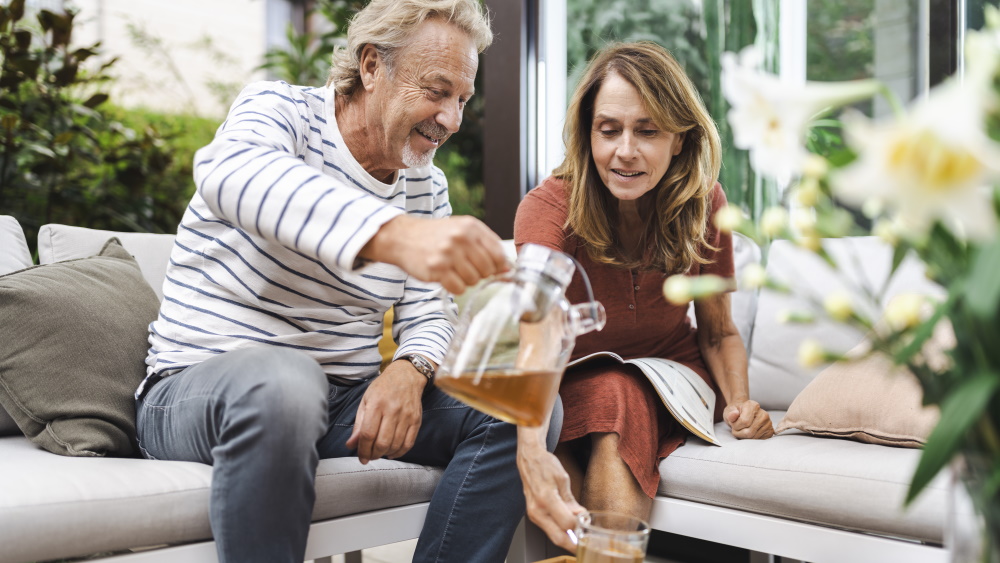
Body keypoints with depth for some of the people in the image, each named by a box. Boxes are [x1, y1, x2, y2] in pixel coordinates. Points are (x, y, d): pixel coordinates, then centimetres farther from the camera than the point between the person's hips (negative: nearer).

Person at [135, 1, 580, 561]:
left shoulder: (427, 186, 9)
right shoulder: (281, 109, -8)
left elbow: (427, 316, 5)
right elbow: (231, 174, -34)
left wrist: (410, 369, -22)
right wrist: (395, 234, -52)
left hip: (344, 400, 6)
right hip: (201, 385, -5)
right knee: (283, 381, -41)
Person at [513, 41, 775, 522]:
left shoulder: (703, 202, -12)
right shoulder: (549, 207, -25)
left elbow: (718, 332, 0)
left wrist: (739, 401, -20)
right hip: (578, 379, -1)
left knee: (621, 399, -32)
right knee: (609, 393, -35)